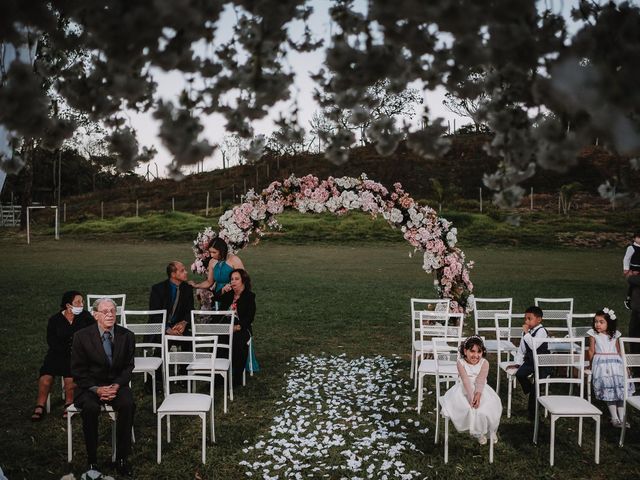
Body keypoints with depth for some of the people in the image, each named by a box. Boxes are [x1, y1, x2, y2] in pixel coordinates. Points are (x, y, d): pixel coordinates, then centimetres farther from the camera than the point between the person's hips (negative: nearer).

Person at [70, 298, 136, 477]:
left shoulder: (127, 336, 0)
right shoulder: (82, 336, -5)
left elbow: (128, 366, 5)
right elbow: (77, 370, -4)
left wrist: (117, 386, -13)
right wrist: (97, 389, -17)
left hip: (116, 384, 1)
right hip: (90, 386, -1)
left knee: (127, 405, -28)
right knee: (90, 408, -32)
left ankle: (122, 458, -16)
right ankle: (92, 460, -16)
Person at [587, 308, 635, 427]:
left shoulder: (615, 334, 10)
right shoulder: (593, 334, 2)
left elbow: (618, 351, 16)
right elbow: (591, 351, 6)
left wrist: (623, 364, 13)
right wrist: (590, 363, 6)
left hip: (615, 362, 3)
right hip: (601, 363, -3)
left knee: (621, 388, -5)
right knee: (608, 390, -10)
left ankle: (622, 417, 0)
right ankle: (614, 418, -6)